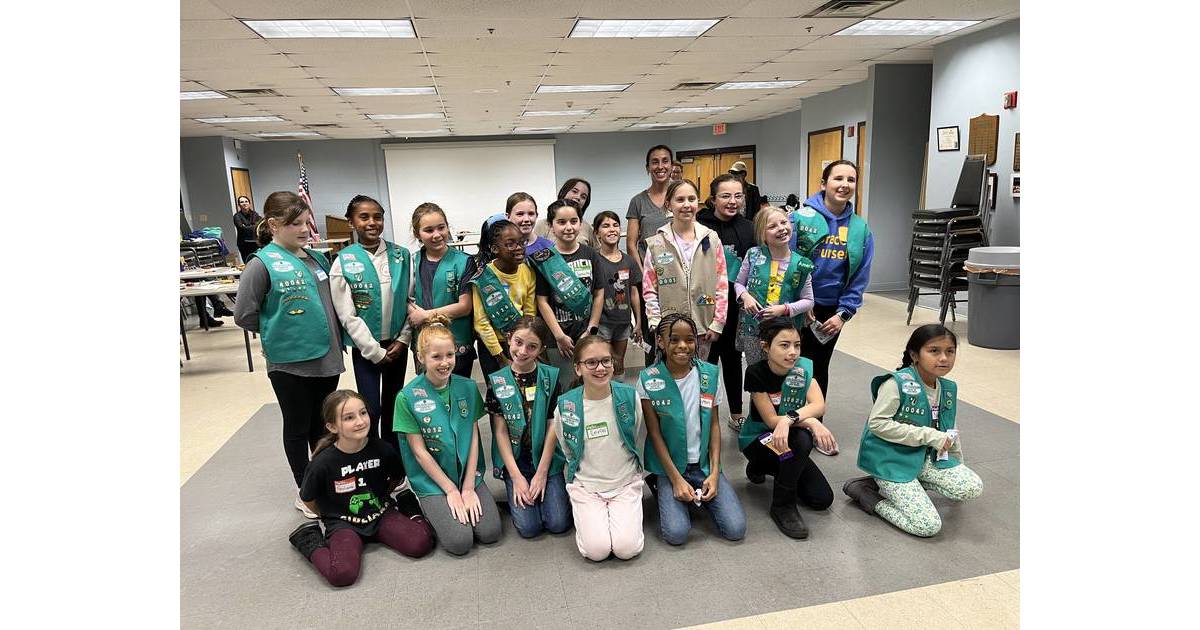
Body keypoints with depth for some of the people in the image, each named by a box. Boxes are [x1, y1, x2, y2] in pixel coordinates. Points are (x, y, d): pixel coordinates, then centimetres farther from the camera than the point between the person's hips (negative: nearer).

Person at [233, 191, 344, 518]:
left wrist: (330, 335, 6)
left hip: (326, 358, 5)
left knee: (322, 425, 18)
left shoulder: (317, 258, 6)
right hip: (289, 363, -5)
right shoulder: (263, 264, -12)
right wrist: (280, 331, -1)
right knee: (298, 428, 11)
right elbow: (244, 315, -9)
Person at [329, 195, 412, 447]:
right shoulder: (344, 262, -9)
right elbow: (347, 315, -10)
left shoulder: (401, 256, -2)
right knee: (371, 409, -1)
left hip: (397, 343, 3)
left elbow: (411, 300, 1)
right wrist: (375, 351, -11)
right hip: (365, 346, -3)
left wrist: (403, 340, -5)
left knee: (393, 403, 15)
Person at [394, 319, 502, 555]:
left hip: (469, 475, 3)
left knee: (490, 533, -11)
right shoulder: (407, 397, -12)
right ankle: (434, 510, 13)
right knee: (460, 541, -15)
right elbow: (420, 452, -10)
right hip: (433, 480, -3)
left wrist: (468, 487, -7)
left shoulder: (468, 388, -3)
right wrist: (451, 490, -10)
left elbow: (473, 438, -1)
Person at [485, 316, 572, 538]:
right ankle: (516, 494, 17)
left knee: (558, 523, -9)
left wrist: (542, 473, -9)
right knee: (529, 527, -12)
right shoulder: (497, 381, -4)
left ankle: (542, 486, 18)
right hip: (514, 461, 0)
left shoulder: (550, 377, -5)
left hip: (546, 458, 1)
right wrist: (516, 476, -10)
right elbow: (500, 431, -5)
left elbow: (552, 427, -6)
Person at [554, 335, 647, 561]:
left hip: (626, 483, 0)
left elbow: (640, 442, 5)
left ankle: (625, 513, 16)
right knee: (596, 550, -14)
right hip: (585, 486, 0)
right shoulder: (565, 406, -12)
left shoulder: (630, 397, -11)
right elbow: (568, 451, 5)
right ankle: (584, 516, 16)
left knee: (627, 548, -14)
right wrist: (583, 474, 8)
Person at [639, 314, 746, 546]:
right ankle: (664, 490, 10)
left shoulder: (709, 374, -3)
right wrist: (676, 479, -13)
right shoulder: (648, 380, -10)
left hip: (704, 463, 3)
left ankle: (699, 497, 16)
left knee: (735, 529, -12)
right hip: (669, 465, -2)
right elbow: (654, 433, -8)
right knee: (676, 533, -20)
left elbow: (714, 425, 2)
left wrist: (714, 472, -7)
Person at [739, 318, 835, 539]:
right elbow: (771, 420, -23)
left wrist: (789, 418, -42)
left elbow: (819, 405, -25)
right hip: (757, 440, -5)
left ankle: (763, 467, 17)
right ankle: (782, 505, -16)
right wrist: (811, 422, -34)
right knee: (803, 439, -35)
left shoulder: (803, 366, -11)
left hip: (788, 439, 5)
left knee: (823, 499, -5)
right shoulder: (756, 372, -22)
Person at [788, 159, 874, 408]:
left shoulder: (861, 228, 0)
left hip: (832, 312, 4)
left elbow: (859, 278, 1)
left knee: (818, 369, 18)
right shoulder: (801, 217, -12)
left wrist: (843, 314, -7)